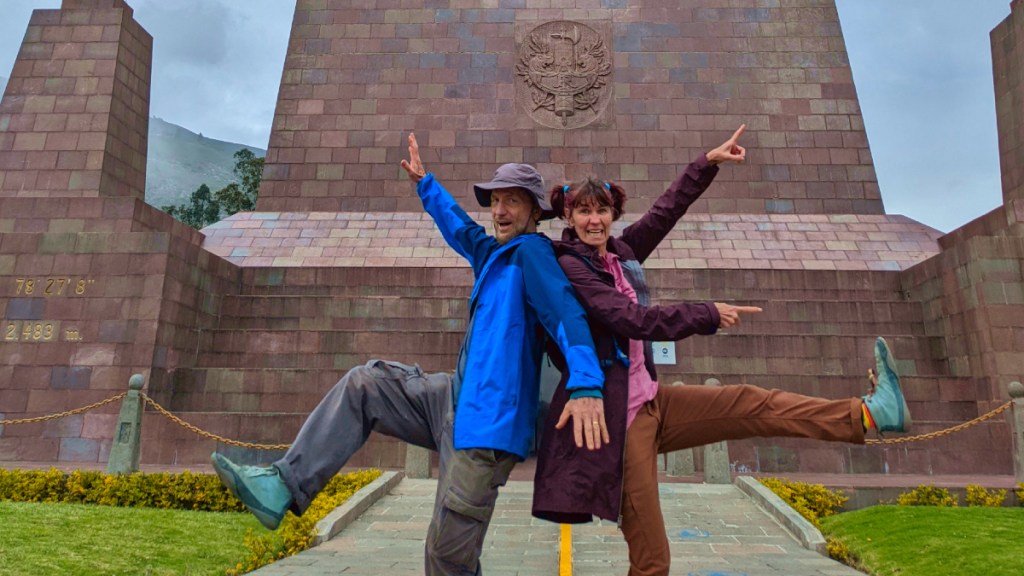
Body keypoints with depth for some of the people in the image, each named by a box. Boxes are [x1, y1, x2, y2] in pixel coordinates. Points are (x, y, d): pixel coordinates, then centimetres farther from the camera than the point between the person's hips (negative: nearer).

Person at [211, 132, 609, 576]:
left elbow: (566, 312, -26)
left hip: (490, 417, -9)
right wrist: (424, 183, 43)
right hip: (459, 398, 9)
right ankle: (284, 488, 5)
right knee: (363, 384, 8)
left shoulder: (531, 251, -11)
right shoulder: (491, 252, 15)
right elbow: (457, 225, 34)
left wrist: (586, 385, -39)